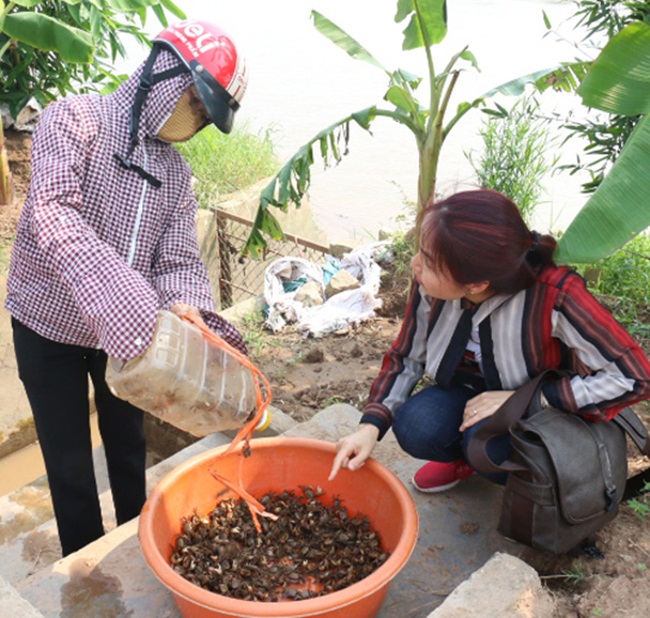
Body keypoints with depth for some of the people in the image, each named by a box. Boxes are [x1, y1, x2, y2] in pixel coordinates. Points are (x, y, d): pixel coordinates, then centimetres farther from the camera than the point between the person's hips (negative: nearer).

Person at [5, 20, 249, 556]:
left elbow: (179, 258, -7)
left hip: (126, 331, 5)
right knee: (69, 464, 9)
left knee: (129, 450, 19)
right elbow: (53, 214, -31)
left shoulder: (175, 171, 2)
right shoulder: (74, 120, -15)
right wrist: (113, 292, -45)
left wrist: (188, 309, -30)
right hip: (50, 329, -4)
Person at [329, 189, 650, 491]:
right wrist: (370, 427, -18)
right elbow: (407, 358, -4)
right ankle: (465, 454, 8)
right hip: (469, 397, 4)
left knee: (485, 438, -33)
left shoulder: (554, 296, -33)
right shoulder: (431, 285, -19)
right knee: (415, 427, -26)